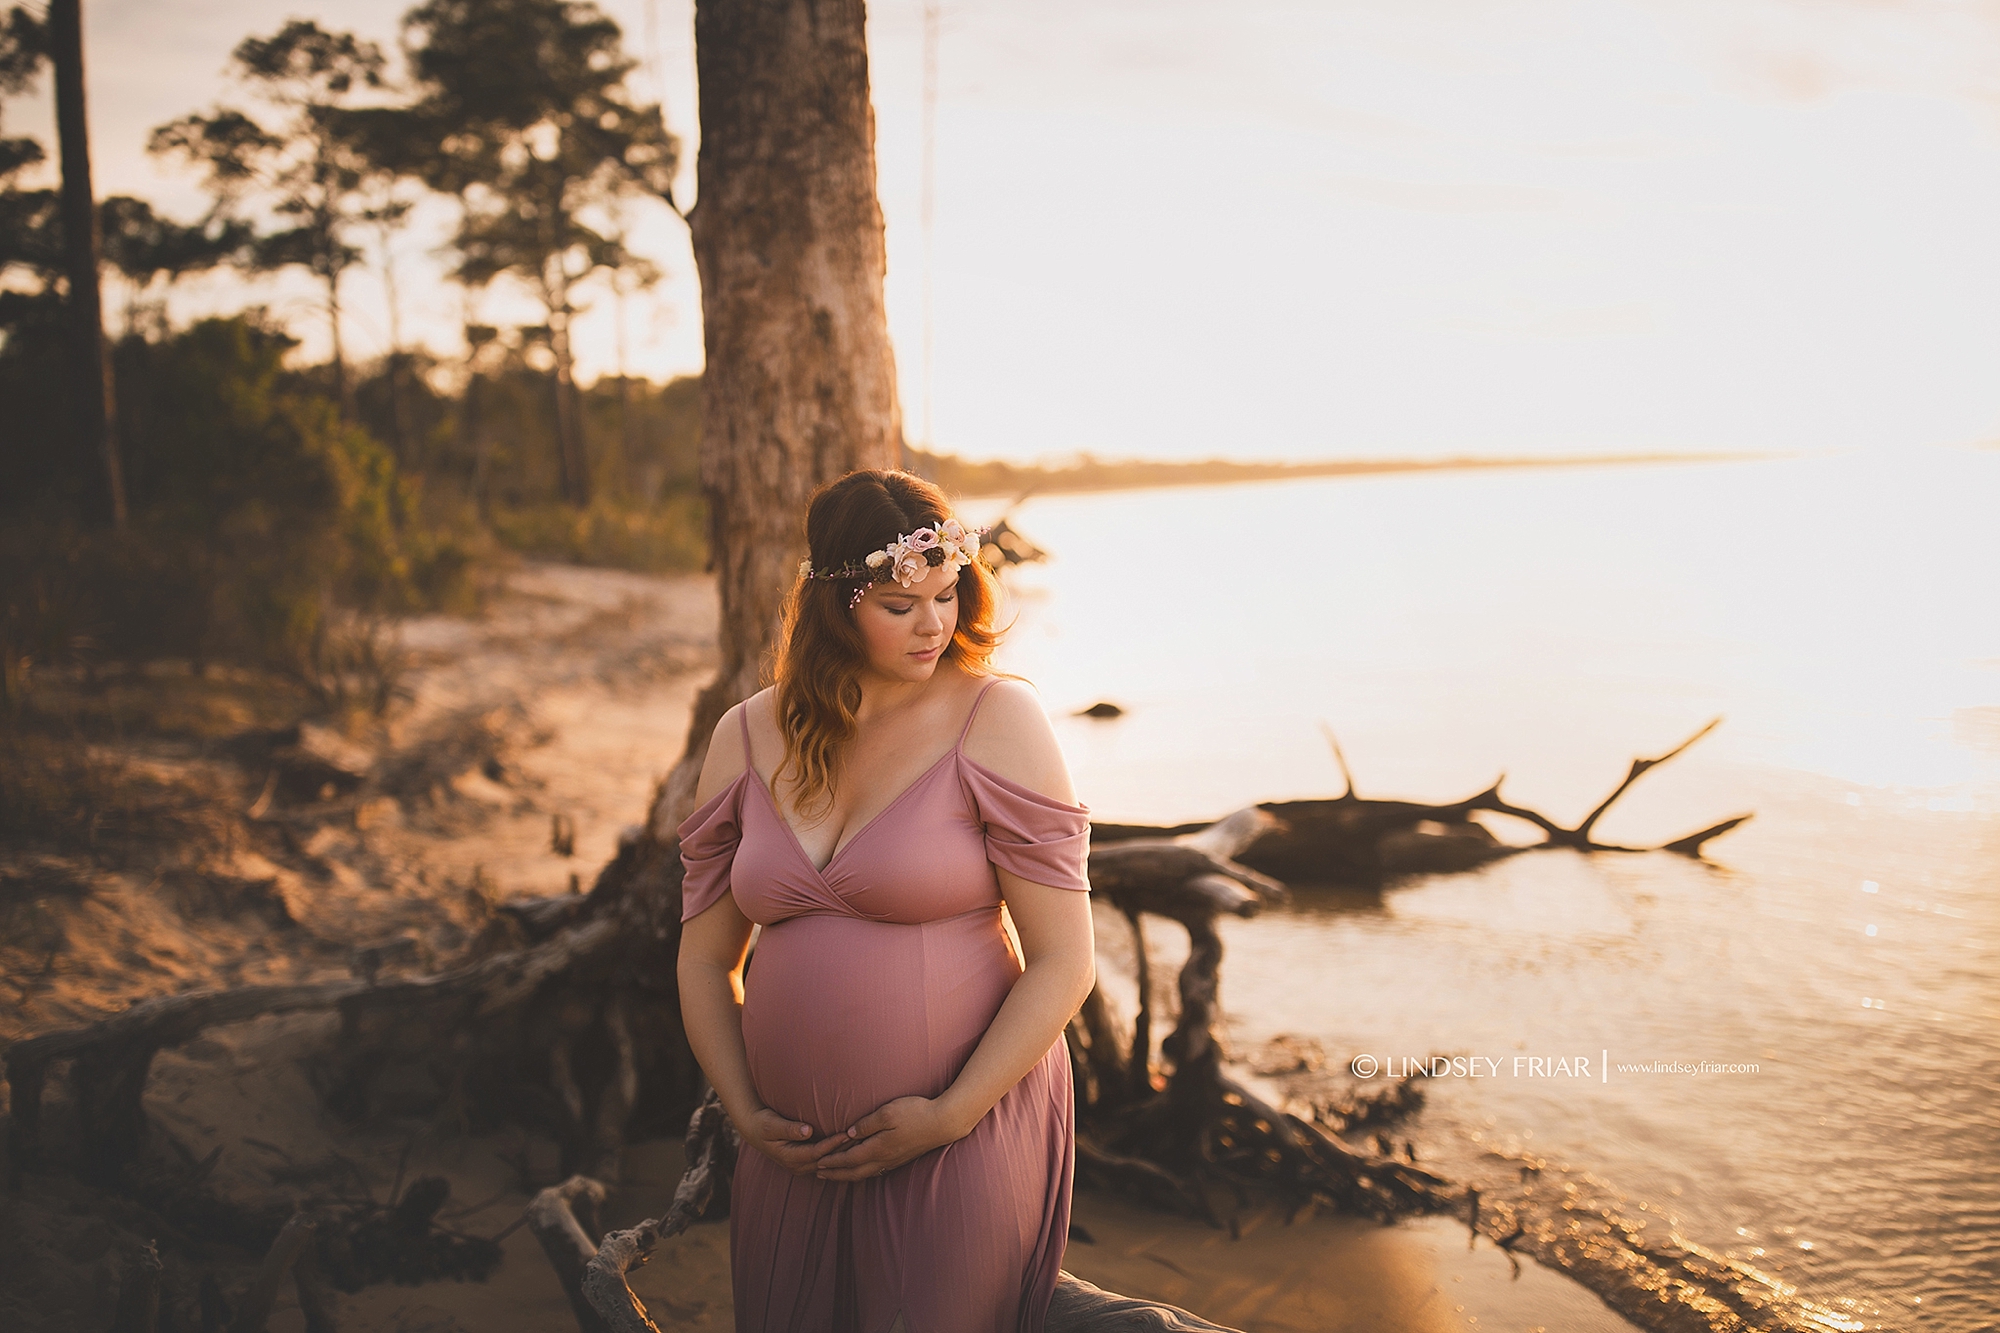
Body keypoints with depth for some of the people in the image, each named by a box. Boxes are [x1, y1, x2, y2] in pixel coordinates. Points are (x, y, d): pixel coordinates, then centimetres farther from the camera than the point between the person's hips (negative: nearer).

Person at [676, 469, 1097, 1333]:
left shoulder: (997, 720, -9)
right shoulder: (747, 737, 3)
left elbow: (1065, 960, -10)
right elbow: (706, 958, 10)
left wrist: (949, 1116, -14)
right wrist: (745, 1114, 0)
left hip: (966, 1132, -4)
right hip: (794, 1154, 4)